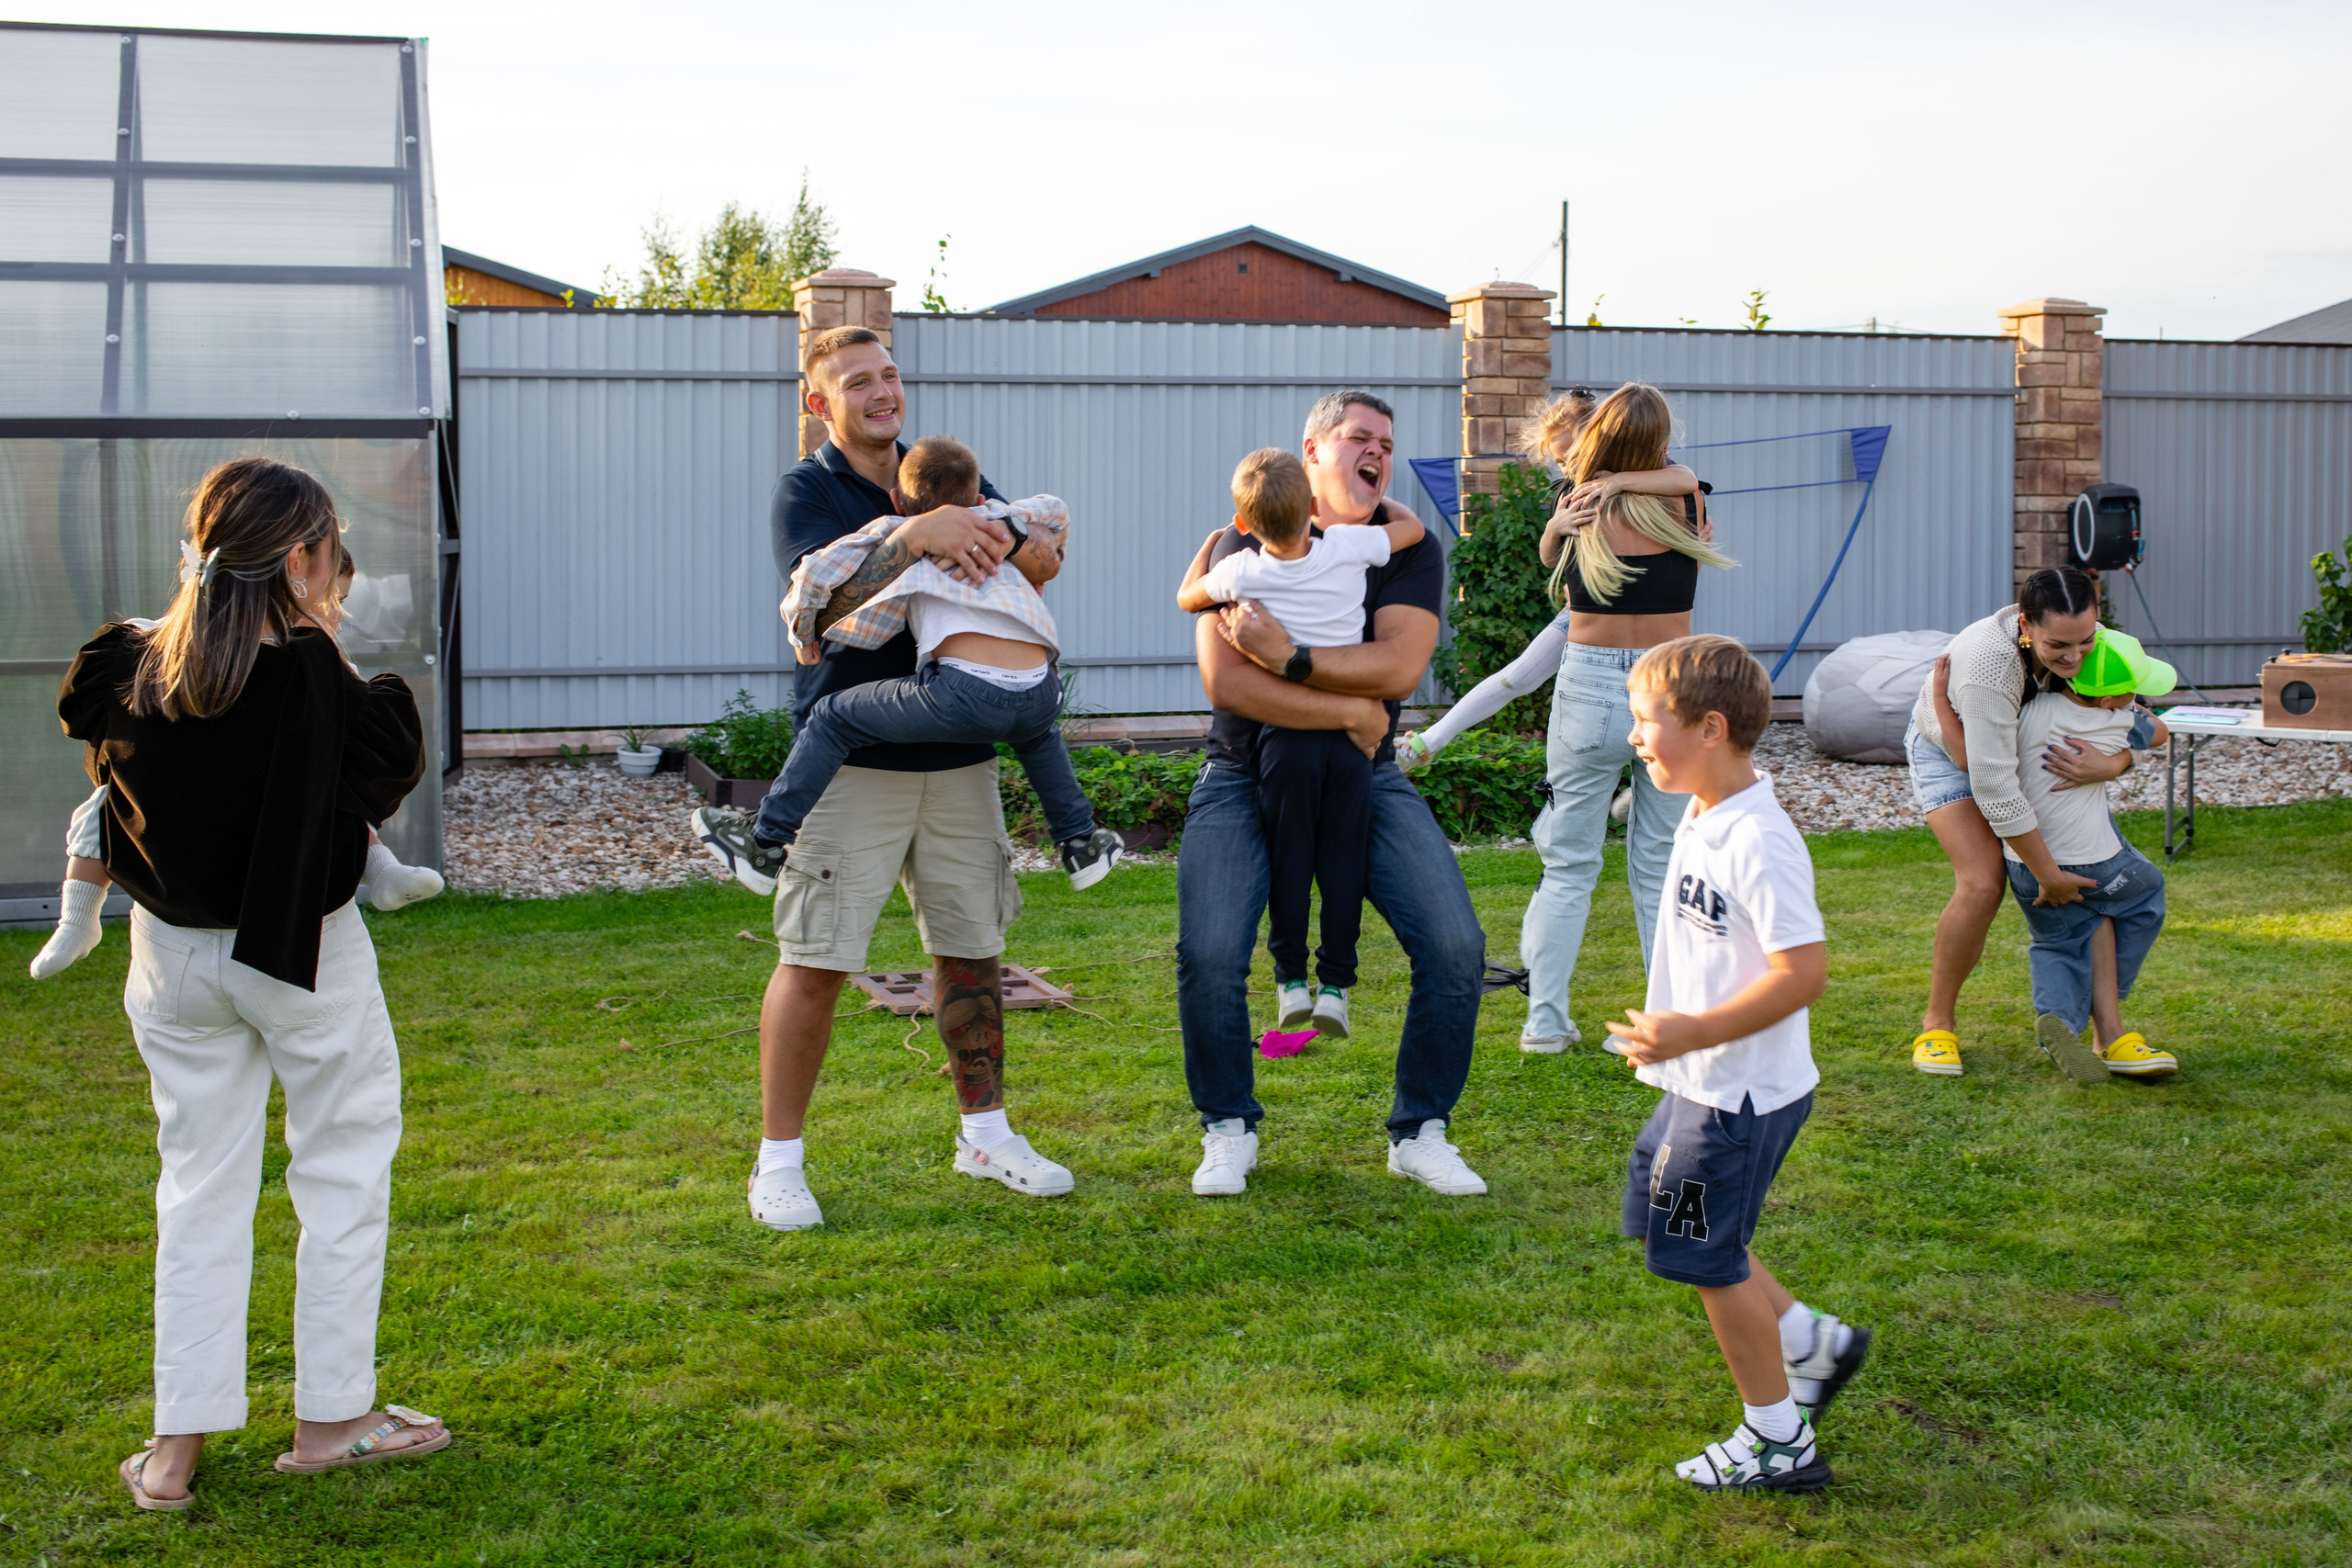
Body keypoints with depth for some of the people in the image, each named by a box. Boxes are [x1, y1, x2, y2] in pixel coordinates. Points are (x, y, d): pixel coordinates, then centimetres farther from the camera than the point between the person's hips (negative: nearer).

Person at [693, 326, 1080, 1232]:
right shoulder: (807, 490, -2)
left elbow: (1045, 552, 3)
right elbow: (828, 602, -18)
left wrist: (1007, 543, -19)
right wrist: (916, 536, -28)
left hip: (959, 756, 5)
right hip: (853, 757, -5)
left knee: (972, 948, 12)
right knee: (814, 961, -5)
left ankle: (986, 1133, 26)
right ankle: (779, 1159, 6)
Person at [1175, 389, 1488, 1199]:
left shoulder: (1406, 546, 0)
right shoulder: (1245, 543, -6)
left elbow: (1399, 667, -16)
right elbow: (1223, 680, -19)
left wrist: (1289, 656, -25)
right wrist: (1350, 712, -18)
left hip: (1365, 776, 2)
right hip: (1244, 776, -2)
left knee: (1455, 947, -12)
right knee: (1208, 956, -19)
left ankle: (1420, 1132, 8)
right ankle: (1229, 1130, 7)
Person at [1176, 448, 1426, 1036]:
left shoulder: (1241, 573, -4)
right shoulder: (1348, 549, -3)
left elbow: (1185, 598, 17)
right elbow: (1414, 526, 16)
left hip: (1285, 737, -1)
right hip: (1351, 732, 1)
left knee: (1288, 859, 7)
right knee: (1342, 859, 5)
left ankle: (1292, 982, 10)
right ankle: (1335, 984, 7)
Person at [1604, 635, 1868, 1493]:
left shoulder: (1757, 842, -25)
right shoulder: (1701, 821, 6)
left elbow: (1806, 971, -28)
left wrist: (1695, 1032, -26)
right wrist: (1670, 1034, 19)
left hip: (1740, 1095, -10)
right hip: (1701, 1086, 10)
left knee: (1711, 1259, 2)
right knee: (1664, 1224, 20)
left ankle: (1779, 1441, 18)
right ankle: (1813, 1342, 33)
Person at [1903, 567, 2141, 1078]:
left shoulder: (2096, 644, -24)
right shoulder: (1989, 663, -41)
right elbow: (1995, 789, -38)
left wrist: (2109, 765, -35)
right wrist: (2048, 874, -32)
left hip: (2041, 754, 5)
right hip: (1951, 751, -5)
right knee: (1982, 882, -21)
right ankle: (1937, 1022, -4)